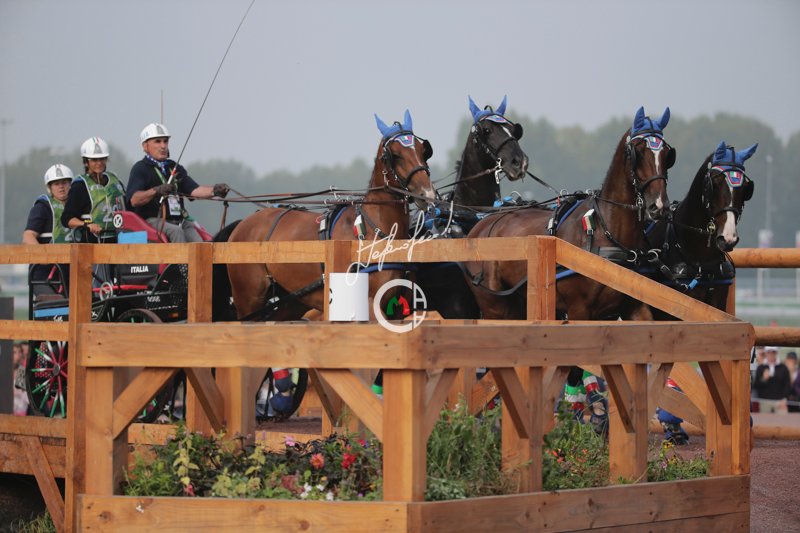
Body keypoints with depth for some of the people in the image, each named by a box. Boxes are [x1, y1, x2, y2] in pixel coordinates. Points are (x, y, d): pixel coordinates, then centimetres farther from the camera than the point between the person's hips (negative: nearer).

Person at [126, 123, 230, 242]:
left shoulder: (175, 168, 23)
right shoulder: (140, 169, 3)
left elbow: (194, 190, 9)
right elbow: (134, 200, -12)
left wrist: (214, 190, -11)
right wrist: (156, 191, -28)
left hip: (179, 220, 5)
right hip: (152, 220, -4)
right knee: (176, 231, -32)